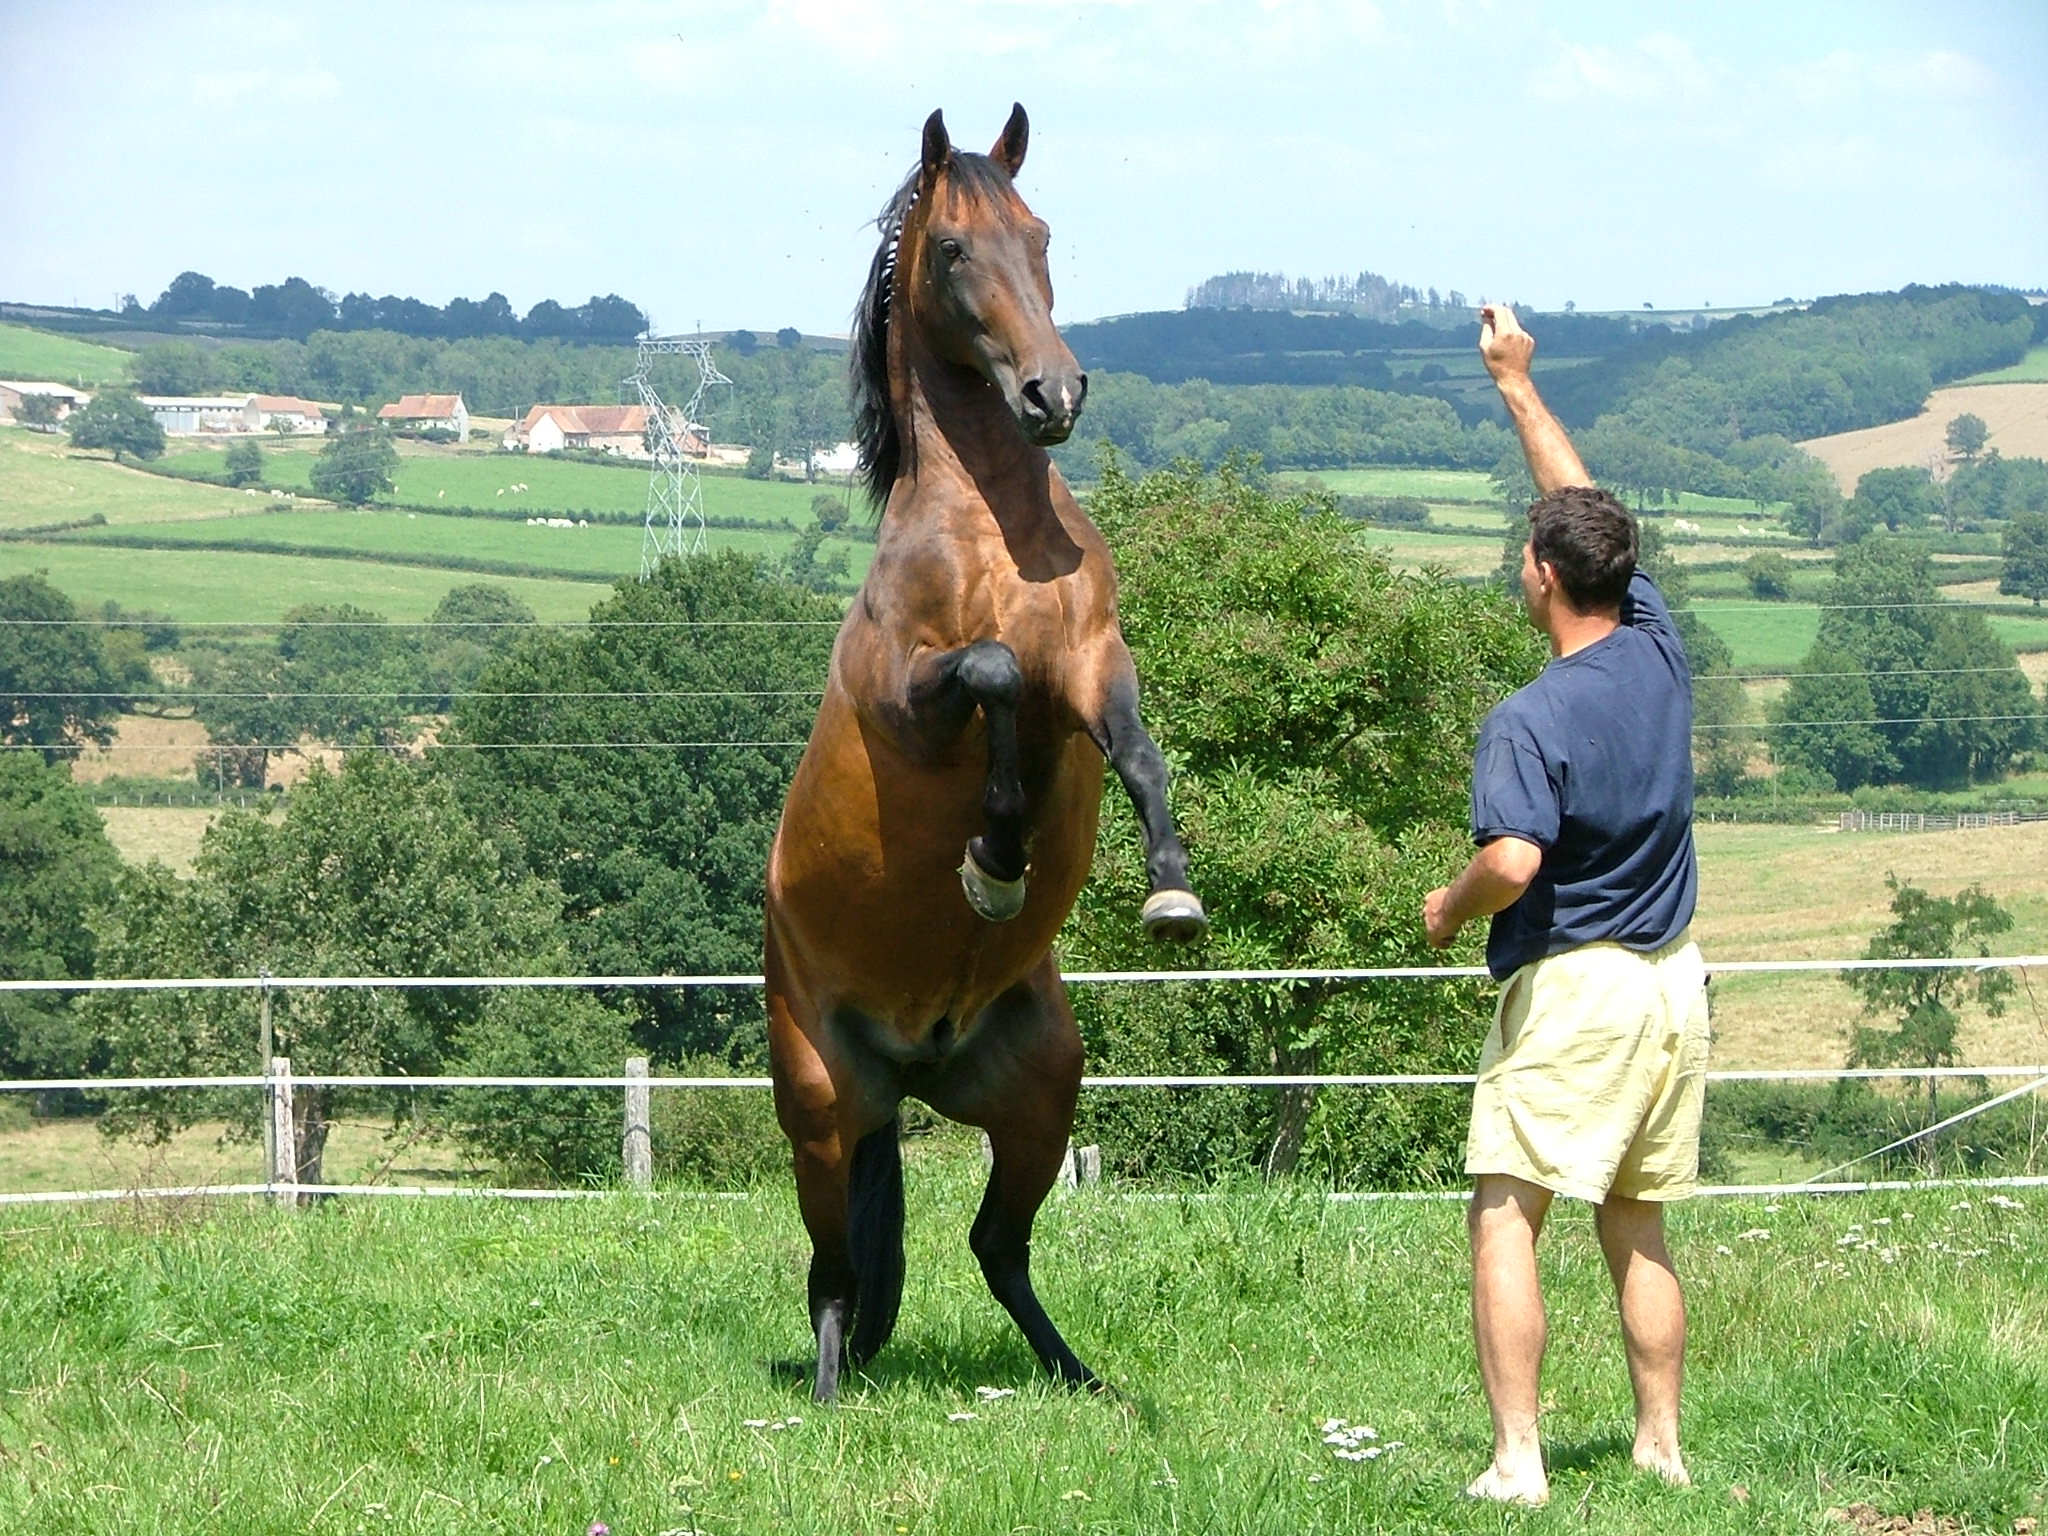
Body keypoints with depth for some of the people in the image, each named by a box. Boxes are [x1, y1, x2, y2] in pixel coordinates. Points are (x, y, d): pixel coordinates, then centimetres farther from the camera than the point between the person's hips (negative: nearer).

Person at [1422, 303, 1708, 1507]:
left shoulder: (1532, 719, -17)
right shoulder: (1659, 650, 2)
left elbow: (1514, 861, -29)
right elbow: (1589, 512, 17)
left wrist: (1451, 907, -7)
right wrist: (1517, 384, 25)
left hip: (1572, 989, -7)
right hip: (1674, 984, 7)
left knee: (1506, 1221, -4)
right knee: (1639, 1230, 16)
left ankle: (1519, 1461, -12)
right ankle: (1663, 1445, 18)